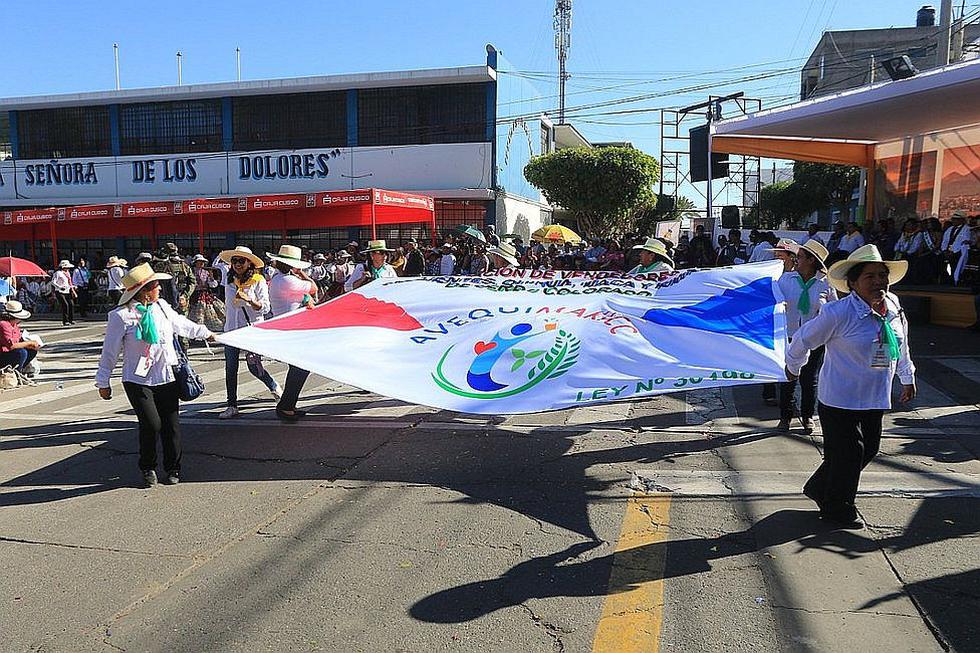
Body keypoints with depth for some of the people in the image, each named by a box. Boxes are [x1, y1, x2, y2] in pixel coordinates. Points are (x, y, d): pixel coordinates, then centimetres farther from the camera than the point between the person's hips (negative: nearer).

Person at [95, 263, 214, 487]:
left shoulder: (162, 307, 4)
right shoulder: (121, 316, -12)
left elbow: (182, 324, 24)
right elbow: (110, 352, -5)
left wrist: (206, 333, 35)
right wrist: (103, 382, 0)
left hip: (166, 378, 5)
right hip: (138, 382, -5)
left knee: (171, 424, 5)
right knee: (151, 424, -14)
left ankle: (172, 468, 22)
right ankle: (147, 468, 11)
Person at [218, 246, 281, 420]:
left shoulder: (258, 281, -6)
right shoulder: (229, 280, 9)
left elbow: (265, 307, -11)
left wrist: (249, 300, -26)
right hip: (231, 330, 5)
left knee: (254, 367, -5)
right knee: (230, 368, 3)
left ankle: (274, 387, 25)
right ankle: (232, 406, 11)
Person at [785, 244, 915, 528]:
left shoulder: (894, 308, 2)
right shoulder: (838, 313, -21)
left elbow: (901, 347, 19)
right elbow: (803, 339, -9)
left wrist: (907, 377, 26)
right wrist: (793, 367, 5)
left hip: (875, 399, 8)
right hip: (840, 400, -7)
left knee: (868, 449, 15)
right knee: (848, 454, 1)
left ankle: (819, 489, 35)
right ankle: (838, 510, 24)